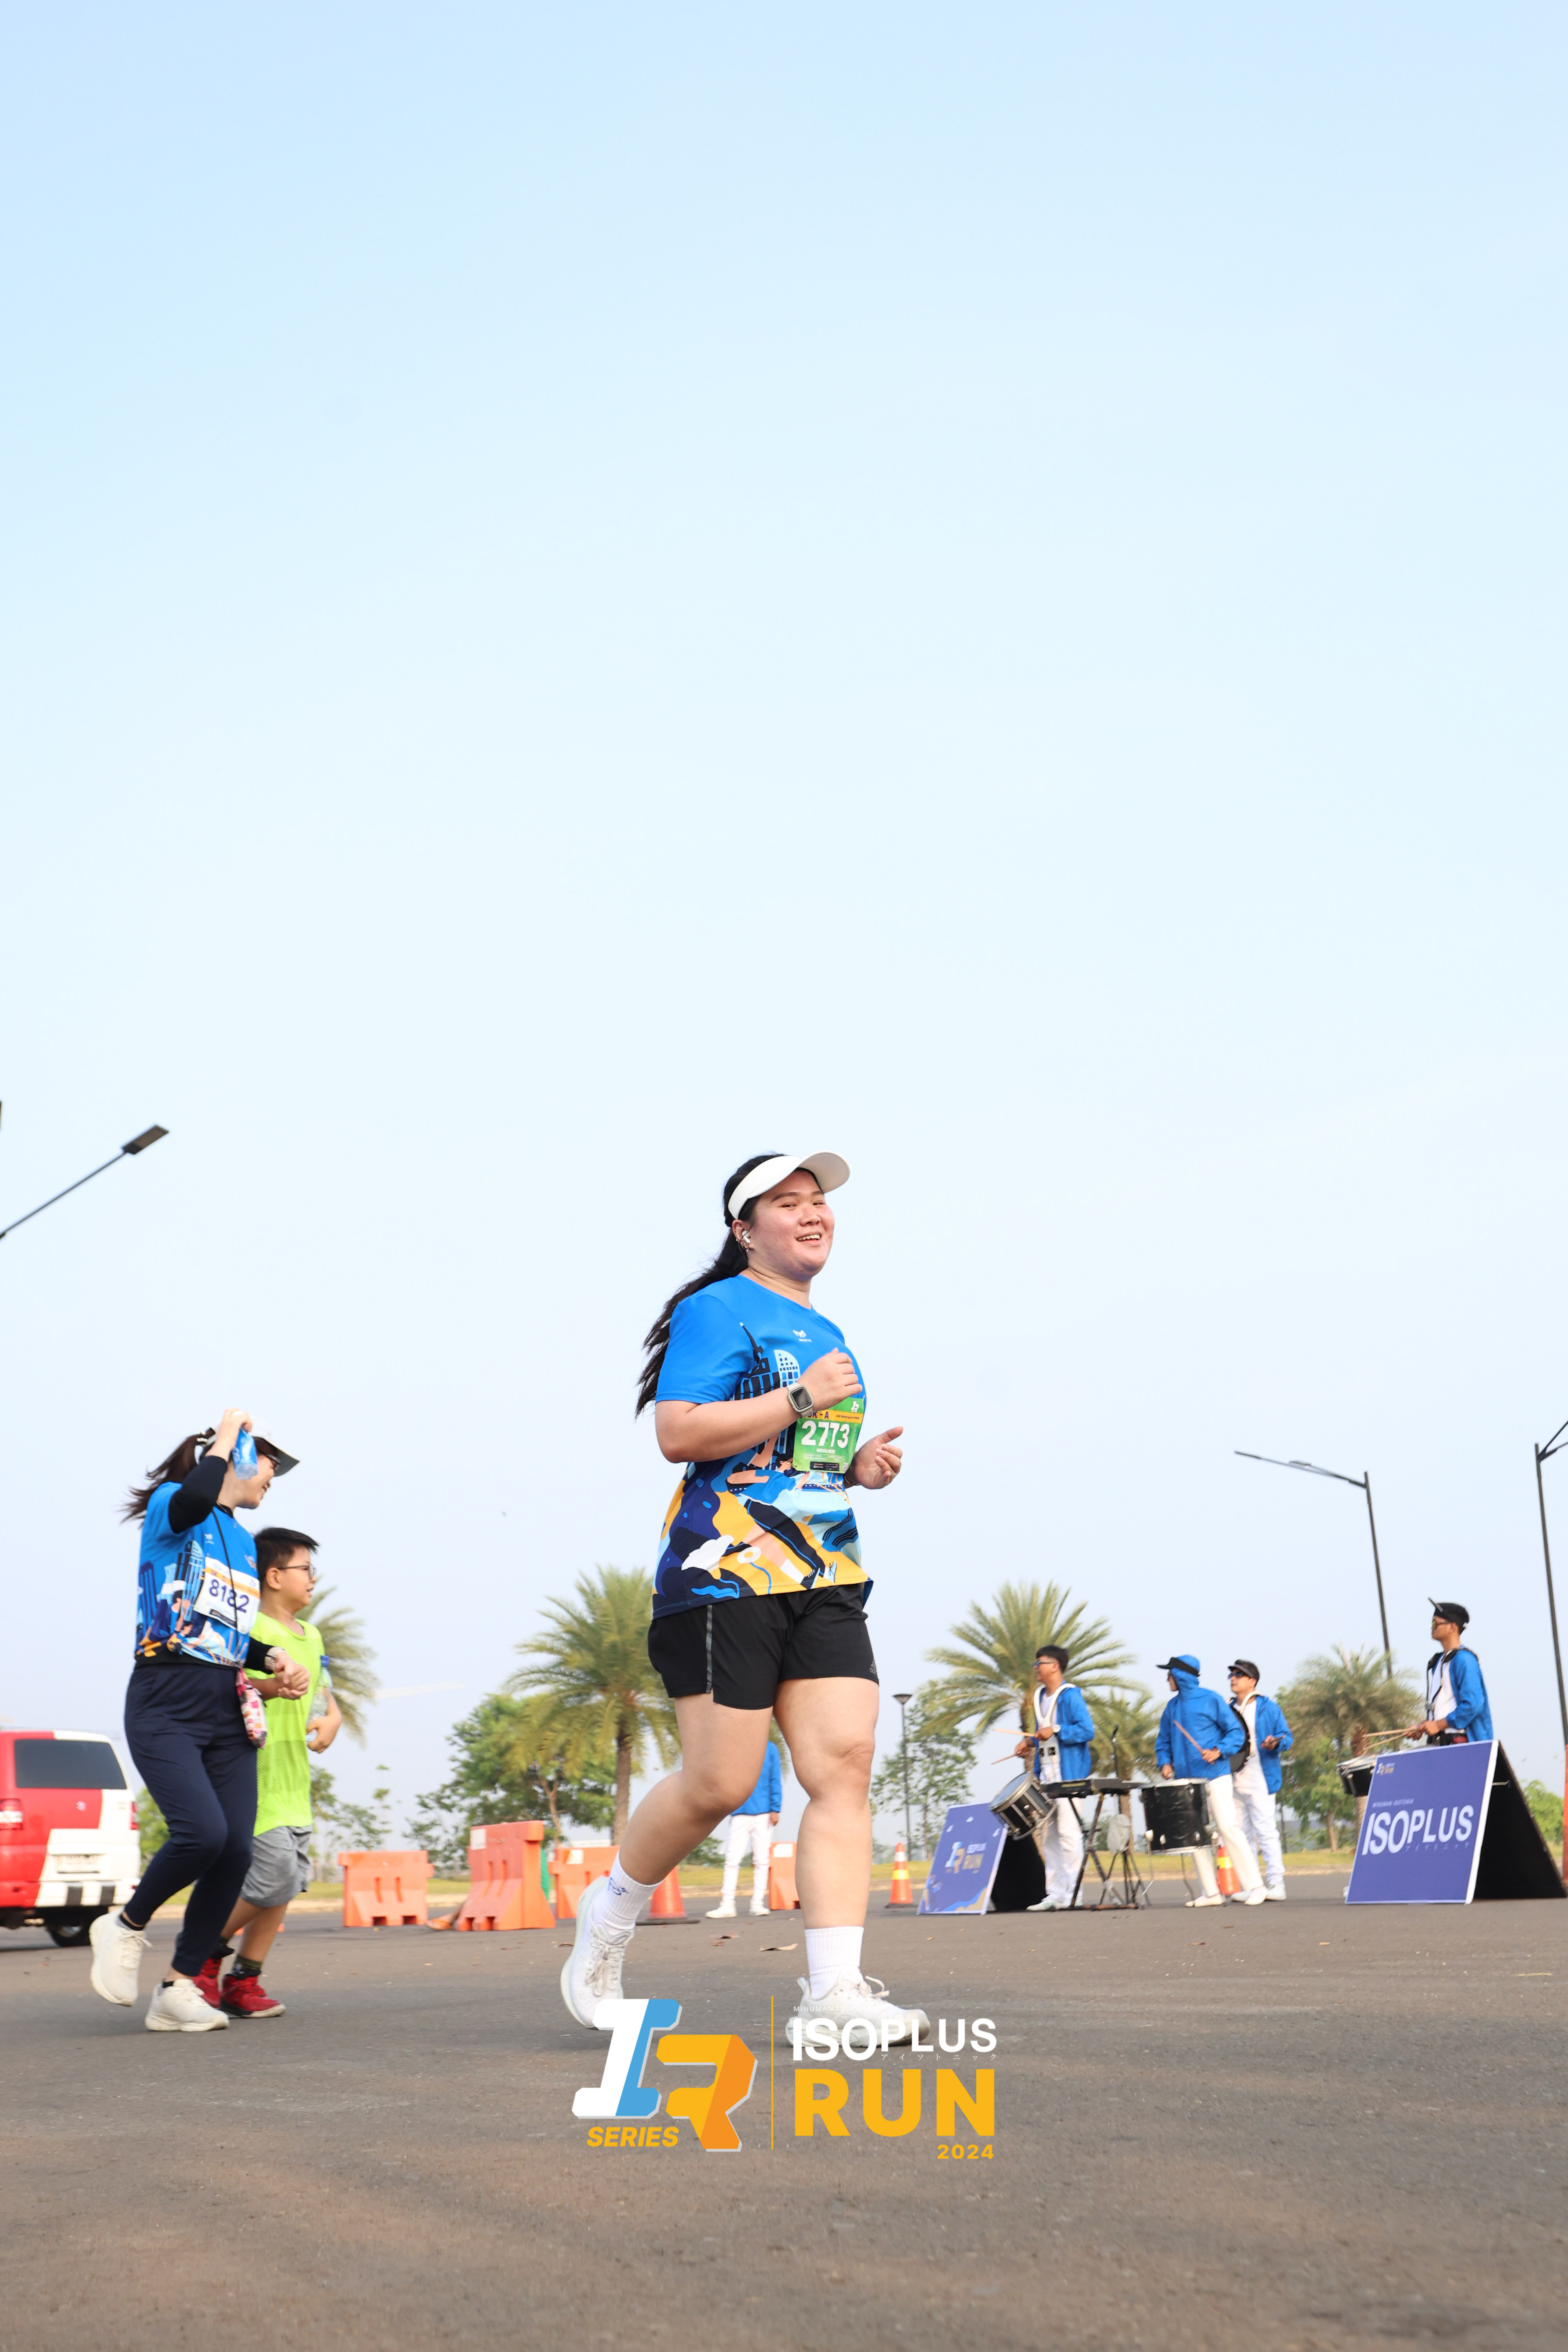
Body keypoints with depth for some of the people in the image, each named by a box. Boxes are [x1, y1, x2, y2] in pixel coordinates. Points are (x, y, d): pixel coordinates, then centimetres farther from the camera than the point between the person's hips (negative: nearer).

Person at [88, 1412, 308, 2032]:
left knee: (235, 1852, -5)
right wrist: (227, 1434, -12)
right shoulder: (170, 1506, 0)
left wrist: (273, 1661, 9)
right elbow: (193, 1499, -27)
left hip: (227, 1714, 7)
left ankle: (178, 1991, 5)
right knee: (202, 1832, -22)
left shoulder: (245, 1544, 22)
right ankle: (125, 1927, 6)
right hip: (165, 1706, -7)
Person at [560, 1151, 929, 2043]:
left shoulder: (828, 1335, 23)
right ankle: (610, 1912, 20)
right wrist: (800, 1398, -15)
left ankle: (835, 1984, -5)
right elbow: (679, 1433, -16)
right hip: (726, 1571, -7)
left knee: (846, 1767, -6)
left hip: (828, 1579, 7)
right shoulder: (717, 1311, -3)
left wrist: (863, 1467, 12)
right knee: (719, 1784, -6)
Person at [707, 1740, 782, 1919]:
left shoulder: (770, 1749, 5)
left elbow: (775, 1781, 4)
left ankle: (758, 1903, 9)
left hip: (763, 1814, -1)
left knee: (762, 1860, 2)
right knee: (732, 1859, -2)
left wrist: (775, 1809, -3)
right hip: (740, 1813, 1)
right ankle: (727, 1905, 1)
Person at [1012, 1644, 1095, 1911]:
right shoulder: (1039, 1696, 17)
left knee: (1068, 1832, -9)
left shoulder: (1071, 1696, -9)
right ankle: (1054, 1894, 14)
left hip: (1068, 1775, -9)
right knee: (1045, 1834, 8)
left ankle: (1070, 1895, -5)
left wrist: (1055, 1731, -22)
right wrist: (1030, 1741, 9)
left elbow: (1087, 1730, -17)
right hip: (1045, 1775, 9)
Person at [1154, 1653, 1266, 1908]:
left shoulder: (1211, 1700, -3)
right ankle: (1211, 1892, 12)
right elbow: (1164, 1741, 19)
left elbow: (1236, 1732, -3)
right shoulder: (1172, 1706, 14)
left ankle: (1254, 1887, -6)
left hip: (1215, 1777, -6)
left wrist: (1219, 1751, -18)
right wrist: (1165, 1762, 1)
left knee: (1228, 1828, -11)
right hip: (1186, 1781, 6)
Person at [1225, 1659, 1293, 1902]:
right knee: (1242, 1835, 8)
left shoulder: (1268, 1708, 1)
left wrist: (1275, 1743, -20)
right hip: (1233, 1780, 6)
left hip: (1259, 1780, -6)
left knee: (1266, 1832, -10)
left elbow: (1287, 1738, -1)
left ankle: (1276, 1885, -7)